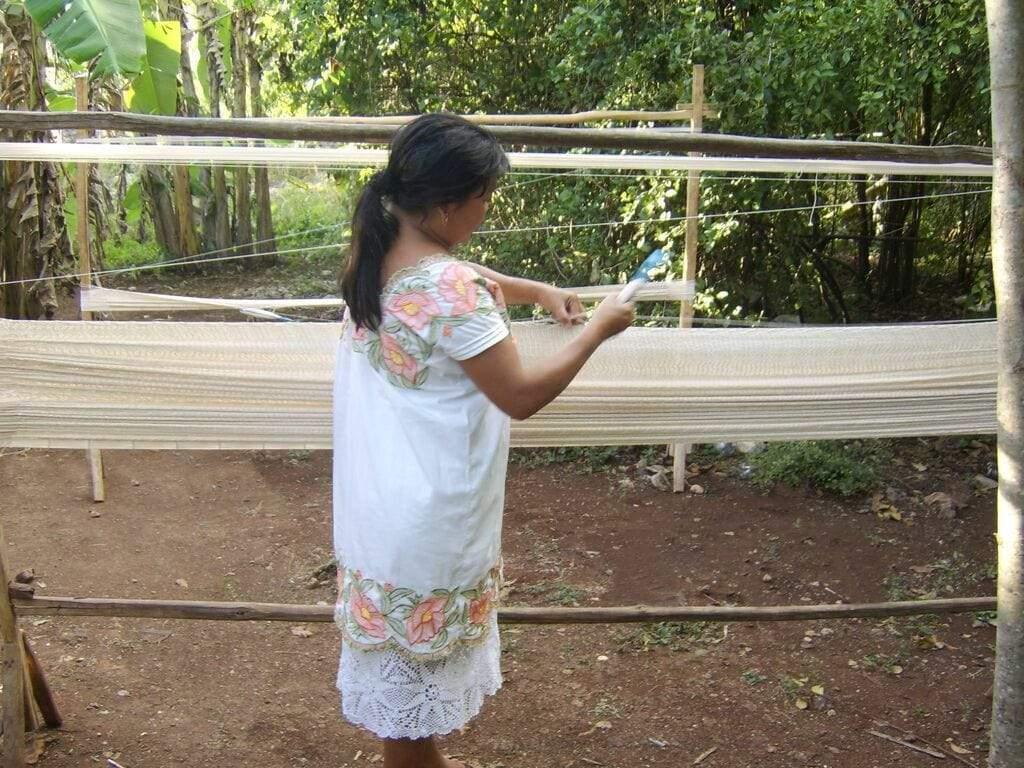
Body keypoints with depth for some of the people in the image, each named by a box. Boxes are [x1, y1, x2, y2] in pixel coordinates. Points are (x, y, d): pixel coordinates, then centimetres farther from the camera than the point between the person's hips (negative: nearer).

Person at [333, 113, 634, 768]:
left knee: (402, 637, 24)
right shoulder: (448, 292, -28)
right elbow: (521, 396, -22)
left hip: (383, 491, 9)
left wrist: (537, 291, 11)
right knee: (419, 645, 11)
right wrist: (598, 329, -11)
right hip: (427, 511, -9)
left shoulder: (383, 254, 0)